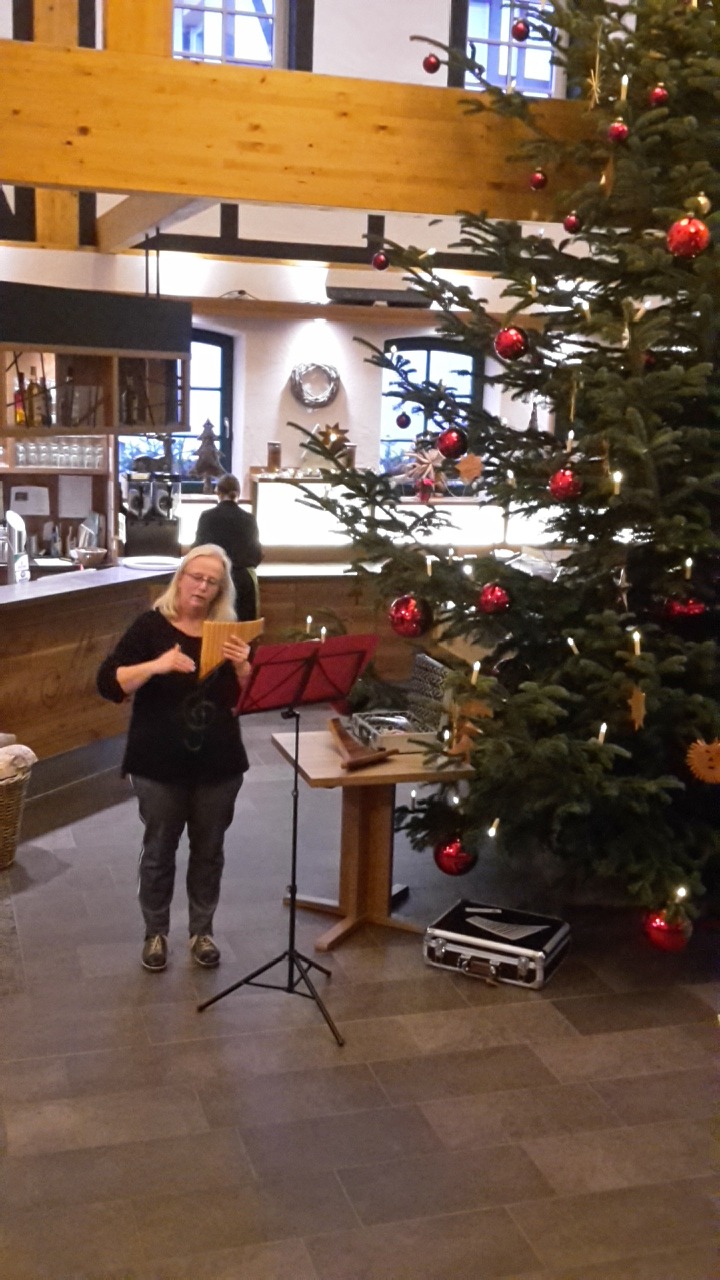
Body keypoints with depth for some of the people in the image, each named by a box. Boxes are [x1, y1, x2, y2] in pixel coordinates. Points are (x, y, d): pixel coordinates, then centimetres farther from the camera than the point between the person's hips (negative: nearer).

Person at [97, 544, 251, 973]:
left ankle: (202, 931, 30)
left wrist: (242, 666, -18)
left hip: (219, 764, 2)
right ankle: (156, 933, 27)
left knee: (209, 850, 13)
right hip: (159, 764, -2)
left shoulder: (231, 632, 3)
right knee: (159, 850, 10)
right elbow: (108, 684, -13)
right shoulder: (151, 626, -5)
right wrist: (156, 665, -27)